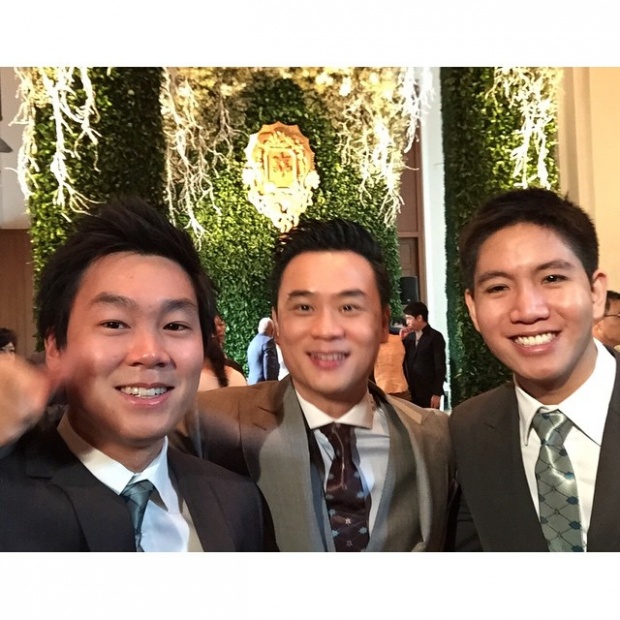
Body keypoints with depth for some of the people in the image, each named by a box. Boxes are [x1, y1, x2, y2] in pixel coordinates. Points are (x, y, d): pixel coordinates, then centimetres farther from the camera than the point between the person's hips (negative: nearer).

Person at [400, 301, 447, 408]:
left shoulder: (435, 336, -5)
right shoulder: (409, 337, 11)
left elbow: (440, 366, -8)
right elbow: (403, 361, 11)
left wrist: (437, 393, -12)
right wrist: (401, 340, 1)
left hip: (429, 393, -5)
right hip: (411, 392, 5)